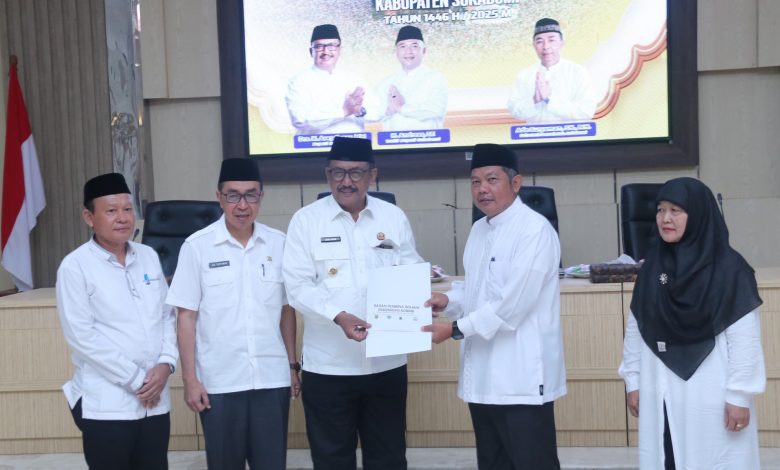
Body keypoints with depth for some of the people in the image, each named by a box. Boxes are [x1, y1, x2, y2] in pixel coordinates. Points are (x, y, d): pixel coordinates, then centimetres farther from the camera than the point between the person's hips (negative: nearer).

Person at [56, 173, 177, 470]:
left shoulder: (149, 257, 9)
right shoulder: (75, 266, -7)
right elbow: (82, 336, -12)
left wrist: (166, 364, -5)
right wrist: (136, 380, -12)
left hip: (155, 400, 5)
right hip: (106, 404, -5)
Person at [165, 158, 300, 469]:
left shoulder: (279, 244, 3)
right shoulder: (197, 246, -4)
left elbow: (287, 310, 10)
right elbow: (187, 316, -3)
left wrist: (293, 365, 10)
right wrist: (189, 378, -5)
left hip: (272, 378, 2)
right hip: (219, 382, -2)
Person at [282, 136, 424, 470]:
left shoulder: (394, 217, 6)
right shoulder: (306, 220, -1)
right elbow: (298, 286, -7)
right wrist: (339, 316, -22)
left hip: (387, 361, 2)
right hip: (328, 364, -2)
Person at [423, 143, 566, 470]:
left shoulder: (534, 229, -15)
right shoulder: (478, 230, 14)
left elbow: (512, 304, -21)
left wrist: (455, 329, -15)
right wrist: (449, 301, 2)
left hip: (520, 377, -8)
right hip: (483, 375, 9)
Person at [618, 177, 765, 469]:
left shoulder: (729, 267, -9)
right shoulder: (652, 267, 6)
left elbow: (744, 336, -11)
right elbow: (636, 327, 10)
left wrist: (739, 394, -12)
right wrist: (633, 380, 9)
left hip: (712, 395, -4)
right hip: (660, 394, 5)